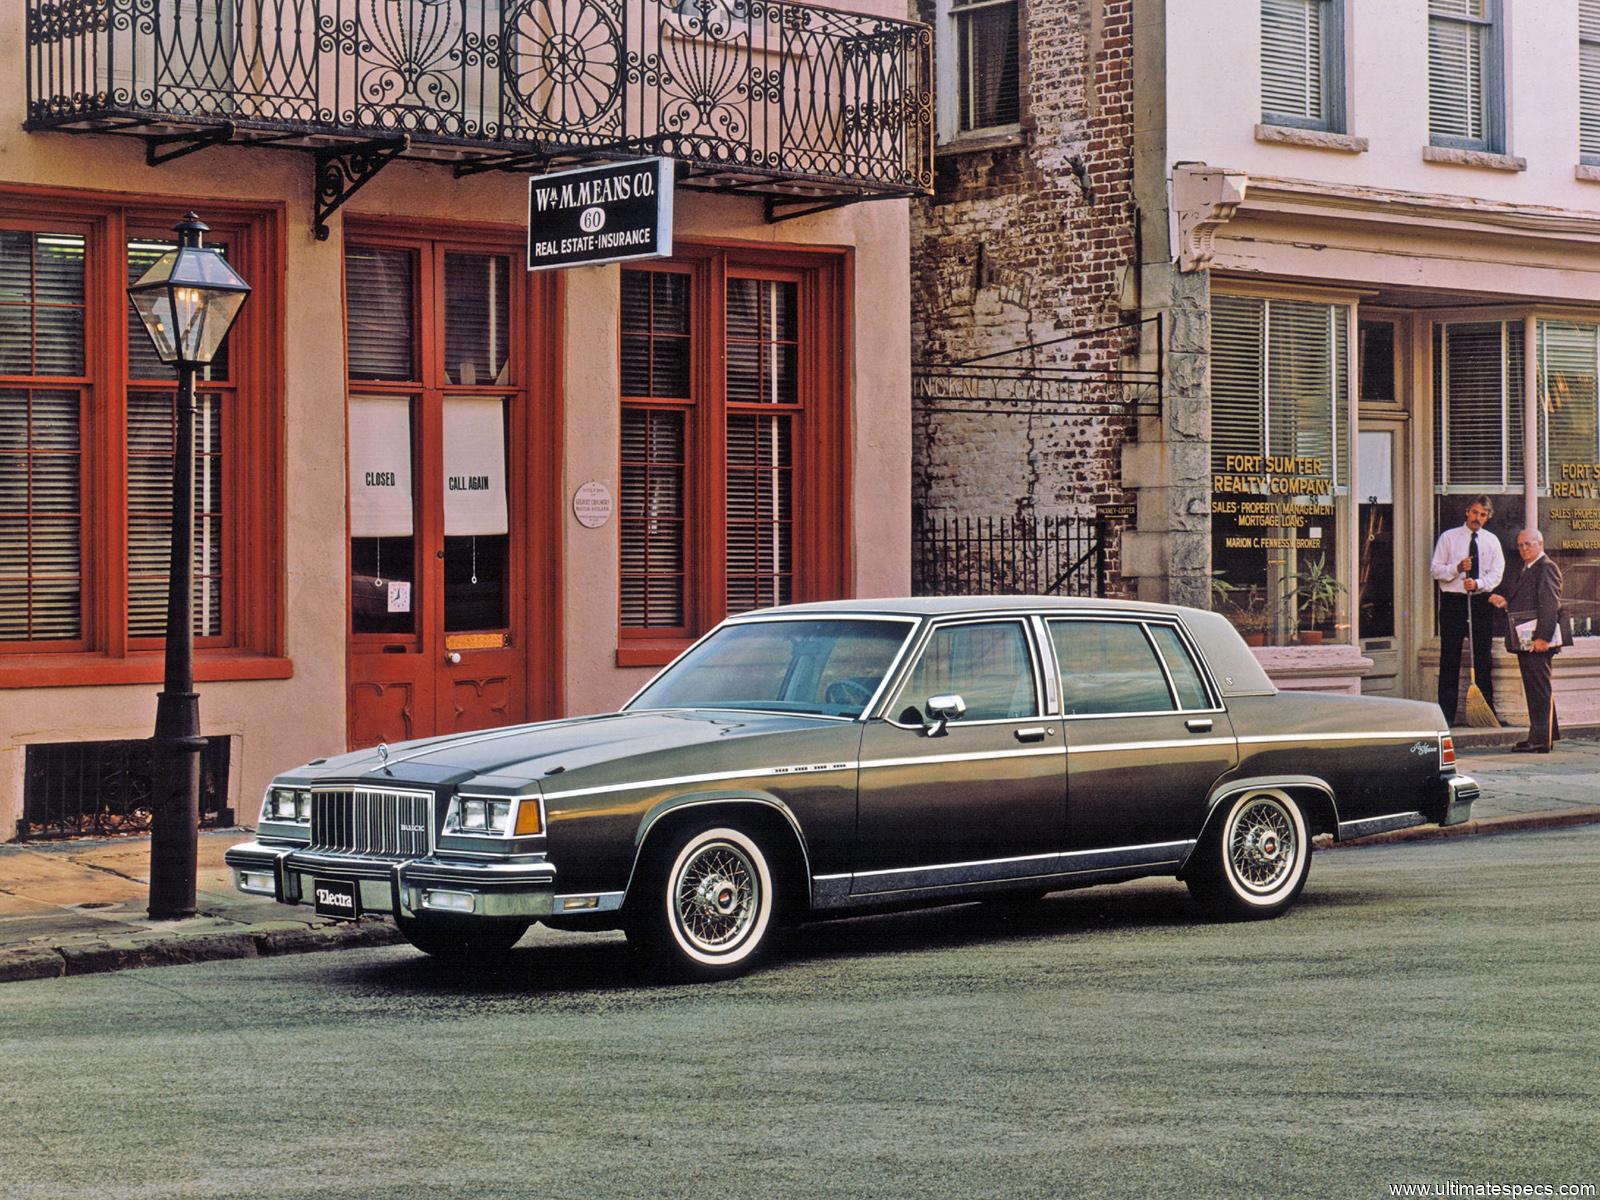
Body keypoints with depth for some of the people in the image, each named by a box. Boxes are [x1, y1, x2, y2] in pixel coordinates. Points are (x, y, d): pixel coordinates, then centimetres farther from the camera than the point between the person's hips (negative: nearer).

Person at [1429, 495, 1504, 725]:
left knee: (1484, 660, 5)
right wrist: (1457, 568, -18)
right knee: (1450, 660, -3)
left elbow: (1497, 573, 0)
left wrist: (1478, 583, -18)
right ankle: (1447, 714, -2)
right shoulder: (1449, 537, 4)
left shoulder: (1492, 541, 10)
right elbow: (1435, 569, 0)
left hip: (1481, 601, 2)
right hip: (1453, 602, -2)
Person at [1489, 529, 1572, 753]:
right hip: (1525, 640, 10)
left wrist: (1542, 637, -24)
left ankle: (1541, 739, -9)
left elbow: (1550, 605, -18)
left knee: (1540, 689, -9)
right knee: (1534, 689, 14)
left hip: (1538, 640, -10)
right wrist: (1504, 602, 7)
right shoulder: (1525, 571, 21)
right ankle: (1547, 735, 21)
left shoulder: (1546, 568, -10)